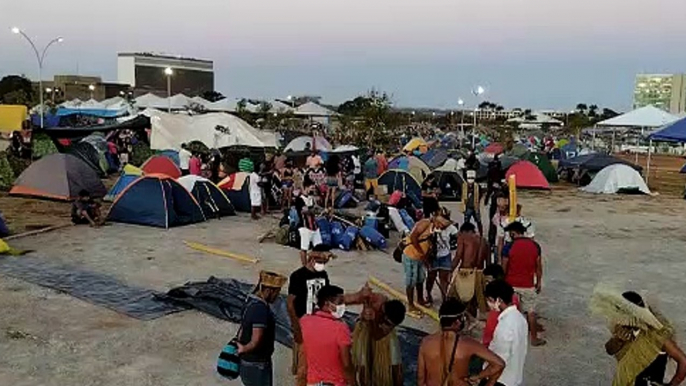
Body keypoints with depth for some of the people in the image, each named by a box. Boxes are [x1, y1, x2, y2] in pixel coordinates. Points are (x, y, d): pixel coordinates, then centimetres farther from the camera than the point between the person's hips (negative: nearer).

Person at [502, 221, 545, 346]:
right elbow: (538, 266, 2)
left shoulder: (509, 247, -12)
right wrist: (539, 282, 14)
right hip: (528, 285, 1)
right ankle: (534, 339, 21)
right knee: (531, 312, 13)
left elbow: (504, 268, -7)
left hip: (511, 284, -1)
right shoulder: (535, 246, -4)